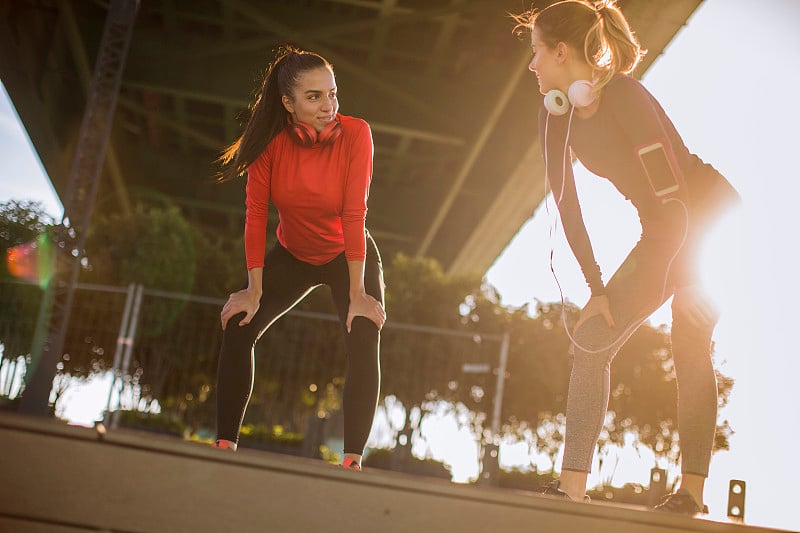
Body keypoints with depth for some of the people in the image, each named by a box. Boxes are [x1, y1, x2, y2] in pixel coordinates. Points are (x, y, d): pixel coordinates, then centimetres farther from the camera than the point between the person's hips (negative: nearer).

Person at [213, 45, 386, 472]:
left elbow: (354, 213, -27)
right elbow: (255, 213, -17)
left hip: (348, 256, -2)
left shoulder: (355, 133, -25)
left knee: (365, 348, -20)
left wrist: (356, 295, -26)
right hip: (293, 255, 2)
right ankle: (225, 445, 1)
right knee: (238, 330, -10)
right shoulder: (271, 141, -20)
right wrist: (254, 291, -18)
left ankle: (352, 460, -10)